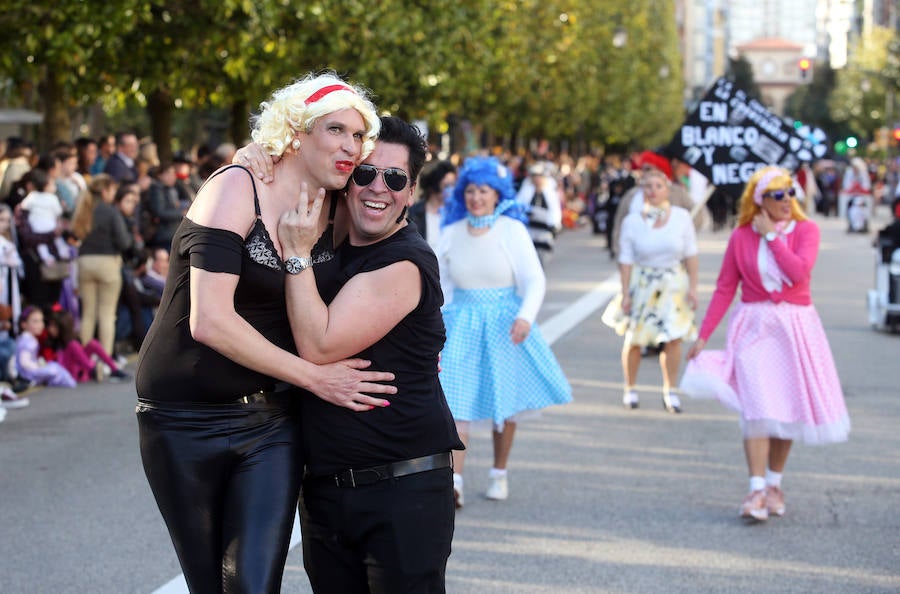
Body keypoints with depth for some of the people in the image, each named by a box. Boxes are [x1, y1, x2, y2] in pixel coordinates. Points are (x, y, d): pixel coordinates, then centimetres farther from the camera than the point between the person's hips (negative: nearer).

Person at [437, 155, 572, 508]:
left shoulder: (512, 231, -5)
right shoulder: (451, 234, 3)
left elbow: (535, 280, -9)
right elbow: (441, 285, 11)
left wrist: (525, 317, -26)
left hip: (503, 325, -1)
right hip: (461, 325, 1)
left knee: (505, 403, 9)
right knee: (455, 402, -12)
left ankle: (499, 475, 27)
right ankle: (453, 480, -20)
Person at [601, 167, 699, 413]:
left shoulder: (681, 217, -2)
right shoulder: (632, 222, -4)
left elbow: (690, 255, 3)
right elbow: (626, 260, -3)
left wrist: (692, 287, -1)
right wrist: (625, 294, -6)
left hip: (673, 284, 0)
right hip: (642, 284, 0)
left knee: (673, 338, -5)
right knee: (633, 339, 3)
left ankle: (670, 390, 9)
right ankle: (629, 388, 21)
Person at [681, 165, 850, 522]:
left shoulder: (806, 230, 0)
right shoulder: (741, 237, 2)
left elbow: (799, 272, -18)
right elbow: (725, 288, 5)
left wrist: (772, 236, -11)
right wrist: (703, 336, 1)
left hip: (795, 327, 1)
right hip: (754, 326, -1)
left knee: (789, 407, 6)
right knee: (757, 406, -13)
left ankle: (774, 484, 21)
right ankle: (757, 491, -16)